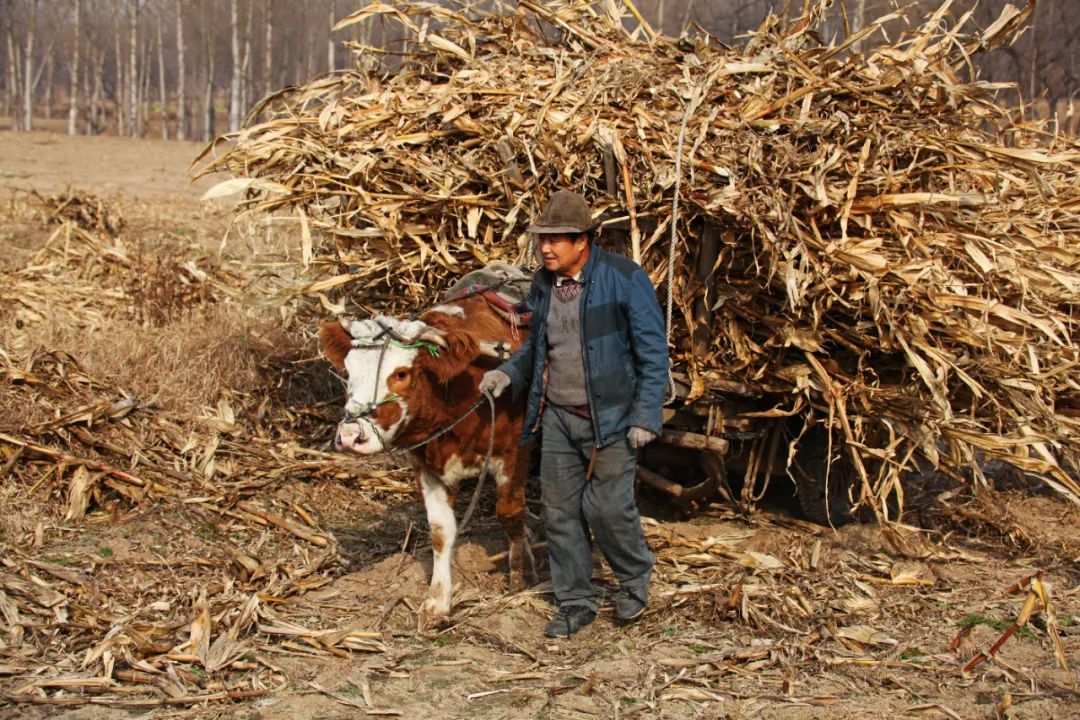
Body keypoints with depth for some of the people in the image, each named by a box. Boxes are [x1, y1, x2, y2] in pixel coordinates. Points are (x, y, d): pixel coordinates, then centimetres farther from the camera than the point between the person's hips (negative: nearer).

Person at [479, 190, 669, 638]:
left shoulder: (624, 279, -13)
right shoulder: (543, 283, 5)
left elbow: (653, 351, -11)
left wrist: (646, 416, -16)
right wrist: (509, 373, 1)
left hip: (609, 417, -6)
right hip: (557, 416, 6)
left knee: (607, 506, -5)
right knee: (560, 510, 7)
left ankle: (635, 579, 25)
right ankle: (575, 604, 21)